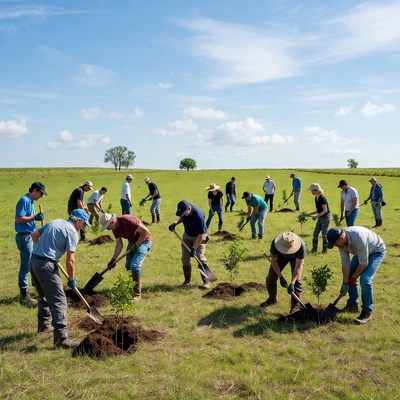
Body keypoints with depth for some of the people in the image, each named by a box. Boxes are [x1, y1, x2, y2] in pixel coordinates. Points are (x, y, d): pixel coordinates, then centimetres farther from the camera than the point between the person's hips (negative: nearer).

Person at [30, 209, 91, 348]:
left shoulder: (54, 222, 16)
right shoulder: (72, 232, -7)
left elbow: (35, 235, 24)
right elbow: (70, 260, -10)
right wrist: (71, 280, 2)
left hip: (33, 260, 9)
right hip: (46, 265, -9)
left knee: (44, 296, 26)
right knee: (59, 301, -7)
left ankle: (43, 325, 40)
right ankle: (61, 338, -10)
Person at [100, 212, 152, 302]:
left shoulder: (127, 220, -30)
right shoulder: (115, 229, -5)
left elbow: (145, 231, -29)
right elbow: (119, 244, 2)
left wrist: (136, 245, -21)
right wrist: (113, 259, -6)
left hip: (143, 241, -9)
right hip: (132, 241, 9)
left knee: (135, 266, -17)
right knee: (128, 266, 13)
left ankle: (137, 294, -7)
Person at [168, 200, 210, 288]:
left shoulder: (199, 215, -36)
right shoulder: (183, 210, -17)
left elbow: (201, 235, -30)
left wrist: (194, 248, -31)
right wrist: (175, 223, -9)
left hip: (199, 236, -6)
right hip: (187, 235, 6)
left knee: (200, 258, -12)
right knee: (185, 259, 3)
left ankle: (206, 281, -1)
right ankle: (187, 280, 15)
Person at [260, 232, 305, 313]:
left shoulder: (301, 246, -42)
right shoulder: (275, 243, -38)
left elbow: (298, 267, -35)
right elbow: (274, 261, -22)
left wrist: (292, 283, -42)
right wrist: (281, 277, -27)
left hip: (295, 258, -2)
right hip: (280, 256, 2)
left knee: (297, 280, -17)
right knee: (270, 278, -3)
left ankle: (295, 306, -6)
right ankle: (272, 299, 21)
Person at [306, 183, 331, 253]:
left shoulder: (322, 198, -19)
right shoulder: (316, 198, 8)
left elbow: (325, 210, -21)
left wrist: (316, 216, -22)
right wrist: (310, 214, 10)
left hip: (325, 218, -9)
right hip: (320, 218, 9)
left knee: (324, 235, 1)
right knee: (315, 234, 9)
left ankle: (325, 249, 13)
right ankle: (314, 249, 17)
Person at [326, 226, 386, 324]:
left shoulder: (358, 237, -41)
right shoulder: (340, 241, -19)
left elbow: (363, 263, -31)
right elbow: (345, 263, -14)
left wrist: (354, 277, -18)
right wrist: (345, 283, -16)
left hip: (377, 251, -7)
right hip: (360, 252, 7)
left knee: (365, 279, -21)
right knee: (348, 276, 3)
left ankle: (367, 312, -8)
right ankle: (353, 305, 20)